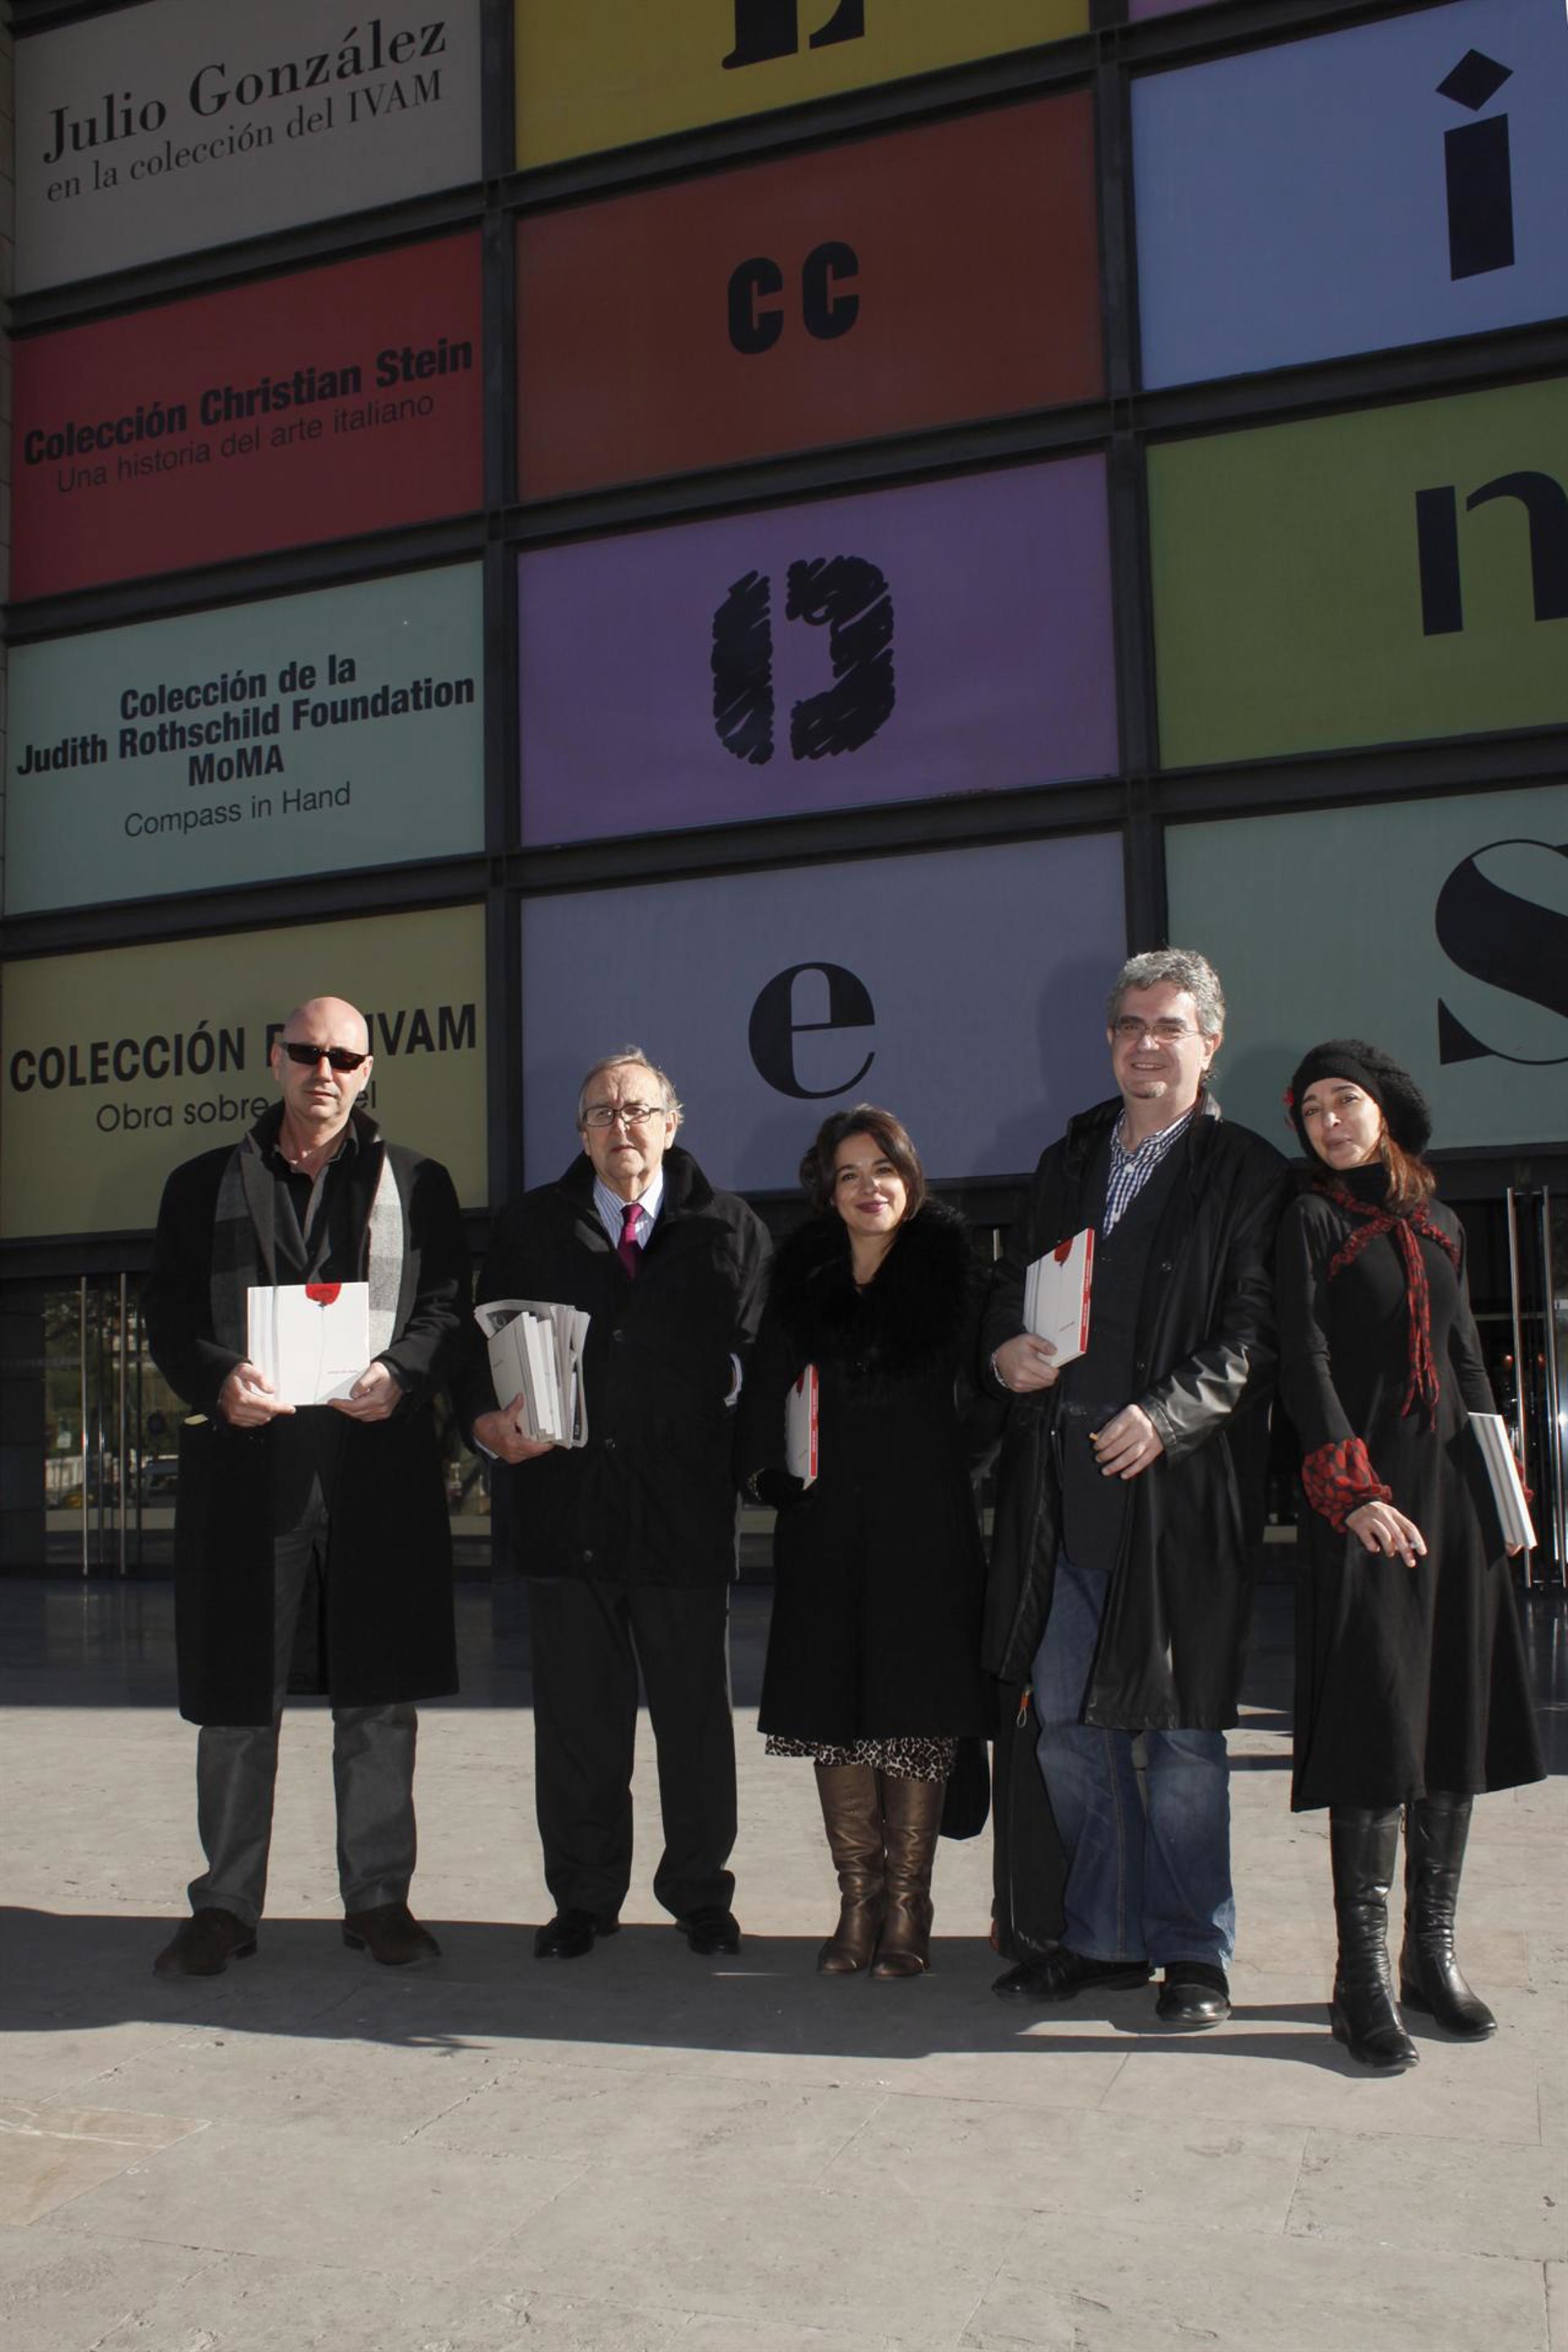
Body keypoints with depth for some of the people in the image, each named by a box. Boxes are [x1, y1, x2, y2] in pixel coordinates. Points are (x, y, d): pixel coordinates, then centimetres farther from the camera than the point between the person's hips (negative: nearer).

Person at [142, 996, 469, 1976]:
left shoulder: (417, 1183, 12)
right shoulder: (207, 1185, 13)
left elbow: (450, 1304, 5)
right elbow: (168, 1314, 6)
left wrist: (399, 1374, -13)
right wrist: (219, 1380, -13)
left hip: (379, 1463, 0)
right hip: (245, 1463, 1)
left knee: (380, 1698, 5)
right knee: (236, 1698, 6)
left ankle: (379, 1895, 18)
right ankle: (226, 1904, 19)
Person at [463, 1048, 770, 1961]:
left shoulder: (729, 1229, 7)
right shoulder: (531, 1227, 11)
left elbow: (759, 1352, 3)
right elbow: (485, 1342, 7)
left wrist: (730, 1380, -16)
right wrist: (491, 1416, -10)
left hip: (687, 1507, -1)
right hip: (568, 1501, 1)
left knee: (696, 1714, 9)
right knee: (577, 1715, 9)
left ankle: (700, 1894, 25)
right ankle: (584, 1898, 23)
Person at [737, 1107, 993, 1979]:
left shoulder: (948, 1262, 0)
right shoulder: (803, 1271, 8)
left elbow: (971, 1379, -3)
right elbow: (769, 1383, 8)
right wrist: (770, 1467, -4)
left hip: (923, 1521, -3)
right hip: (825, 1520, 3)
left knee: (916, 1709, 0)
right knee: (833, 1708, 5)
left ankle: (906, 1907, 11)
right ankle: (858, 1900, 16)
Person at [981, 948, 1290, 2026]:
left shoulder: (1248, 1171, -1)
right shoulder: (1069, 1161, 17)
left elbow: (1254, 1330, -8)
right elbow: (1013, 1279, 21)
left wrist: (1164, 1415, -20)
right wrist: (1006, 1346, 0)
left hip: (1180, 1487, -5)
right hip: (1062, 1485, 6)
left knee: (1181, 1725, 4)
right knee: (1068, 1722, 12)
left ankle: (1194, 1949, 20)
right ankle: (1105, 1937, 27)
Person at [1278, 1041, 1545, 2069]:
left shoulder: (1441, 1228, 15)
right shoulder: (1311, 1223, 0)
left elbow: (1468, 1362, 20)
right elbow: (1304, 1365, -9)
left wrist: (1503, 1485, 12)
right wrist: (1355, 1492, -18)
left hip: (1454, 1492, 6)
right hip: (1364, 1499, -5)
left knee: (1456, 1719, 7)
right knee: (1377, 1726, -8)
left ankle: (1434, 1951, 19)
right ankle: (1364, 1975, -1)